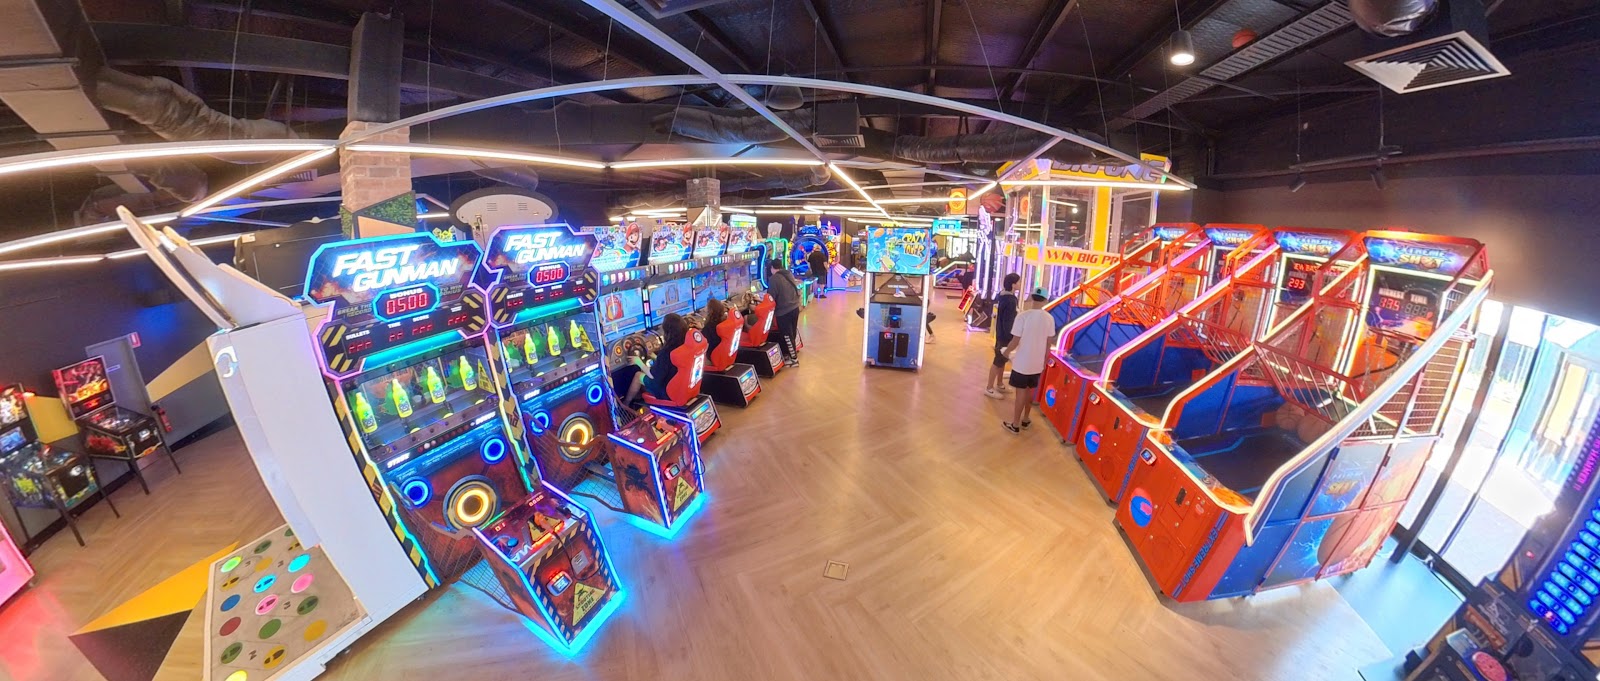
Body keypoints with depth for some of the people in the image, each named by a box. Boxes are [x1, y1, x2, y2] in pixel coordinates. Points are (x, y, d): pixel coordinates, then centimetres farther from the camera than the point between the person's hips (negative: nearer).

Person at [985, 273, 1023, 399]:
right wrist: (1009, 339, -20)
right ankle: (989, 388, 11)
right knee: (999, 361, 1)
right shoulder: (1011, 300, -24)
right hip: (1005, 335, -10)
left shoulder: (1002, 295, 3)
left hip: (1000, 333, 10)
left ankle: (999, 384, 34)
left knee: (1002, 360, 20)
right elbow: (1008, 321, -24)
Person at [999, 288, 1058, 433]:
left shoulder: (1023, 316, -18)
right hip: (1038, 363, 4)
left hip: (1022, 362, -4)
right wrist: (1045, 361, 16)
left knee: (1021, 392, 5)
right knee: (1030, 390, 19)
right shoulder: (1049, 318, -3)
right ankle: (1025, 419, 35)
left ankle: (1015, 424, 15)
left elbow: (1015, 342, -17)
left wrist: (1006, 352, 2)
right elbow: (1048, 343, 4)